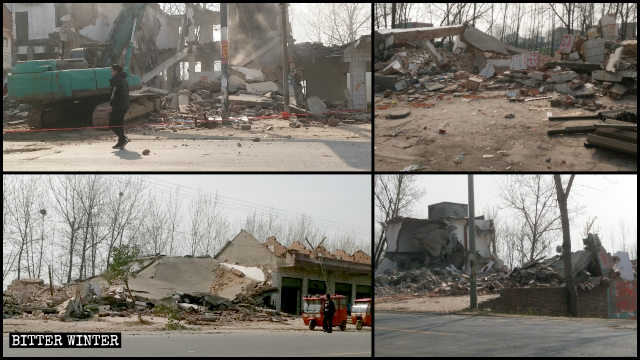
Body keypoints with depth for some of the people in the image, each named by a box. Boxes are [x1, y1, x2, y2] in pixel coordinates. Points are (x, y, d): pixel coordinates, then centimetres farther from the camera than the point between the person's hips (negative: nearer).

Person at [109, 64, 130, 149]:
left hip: (118, 106, -9)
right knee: (119, 124, 14)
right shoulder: (124, 80, 19)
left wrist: (111, 104, -18)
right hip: (125, 105, 9)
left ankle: (123, 138, -17)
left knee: (112, 124, -6)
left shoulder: (116, 80, -11)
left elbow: (115, 93, -19)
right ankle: (121, 143, 13)